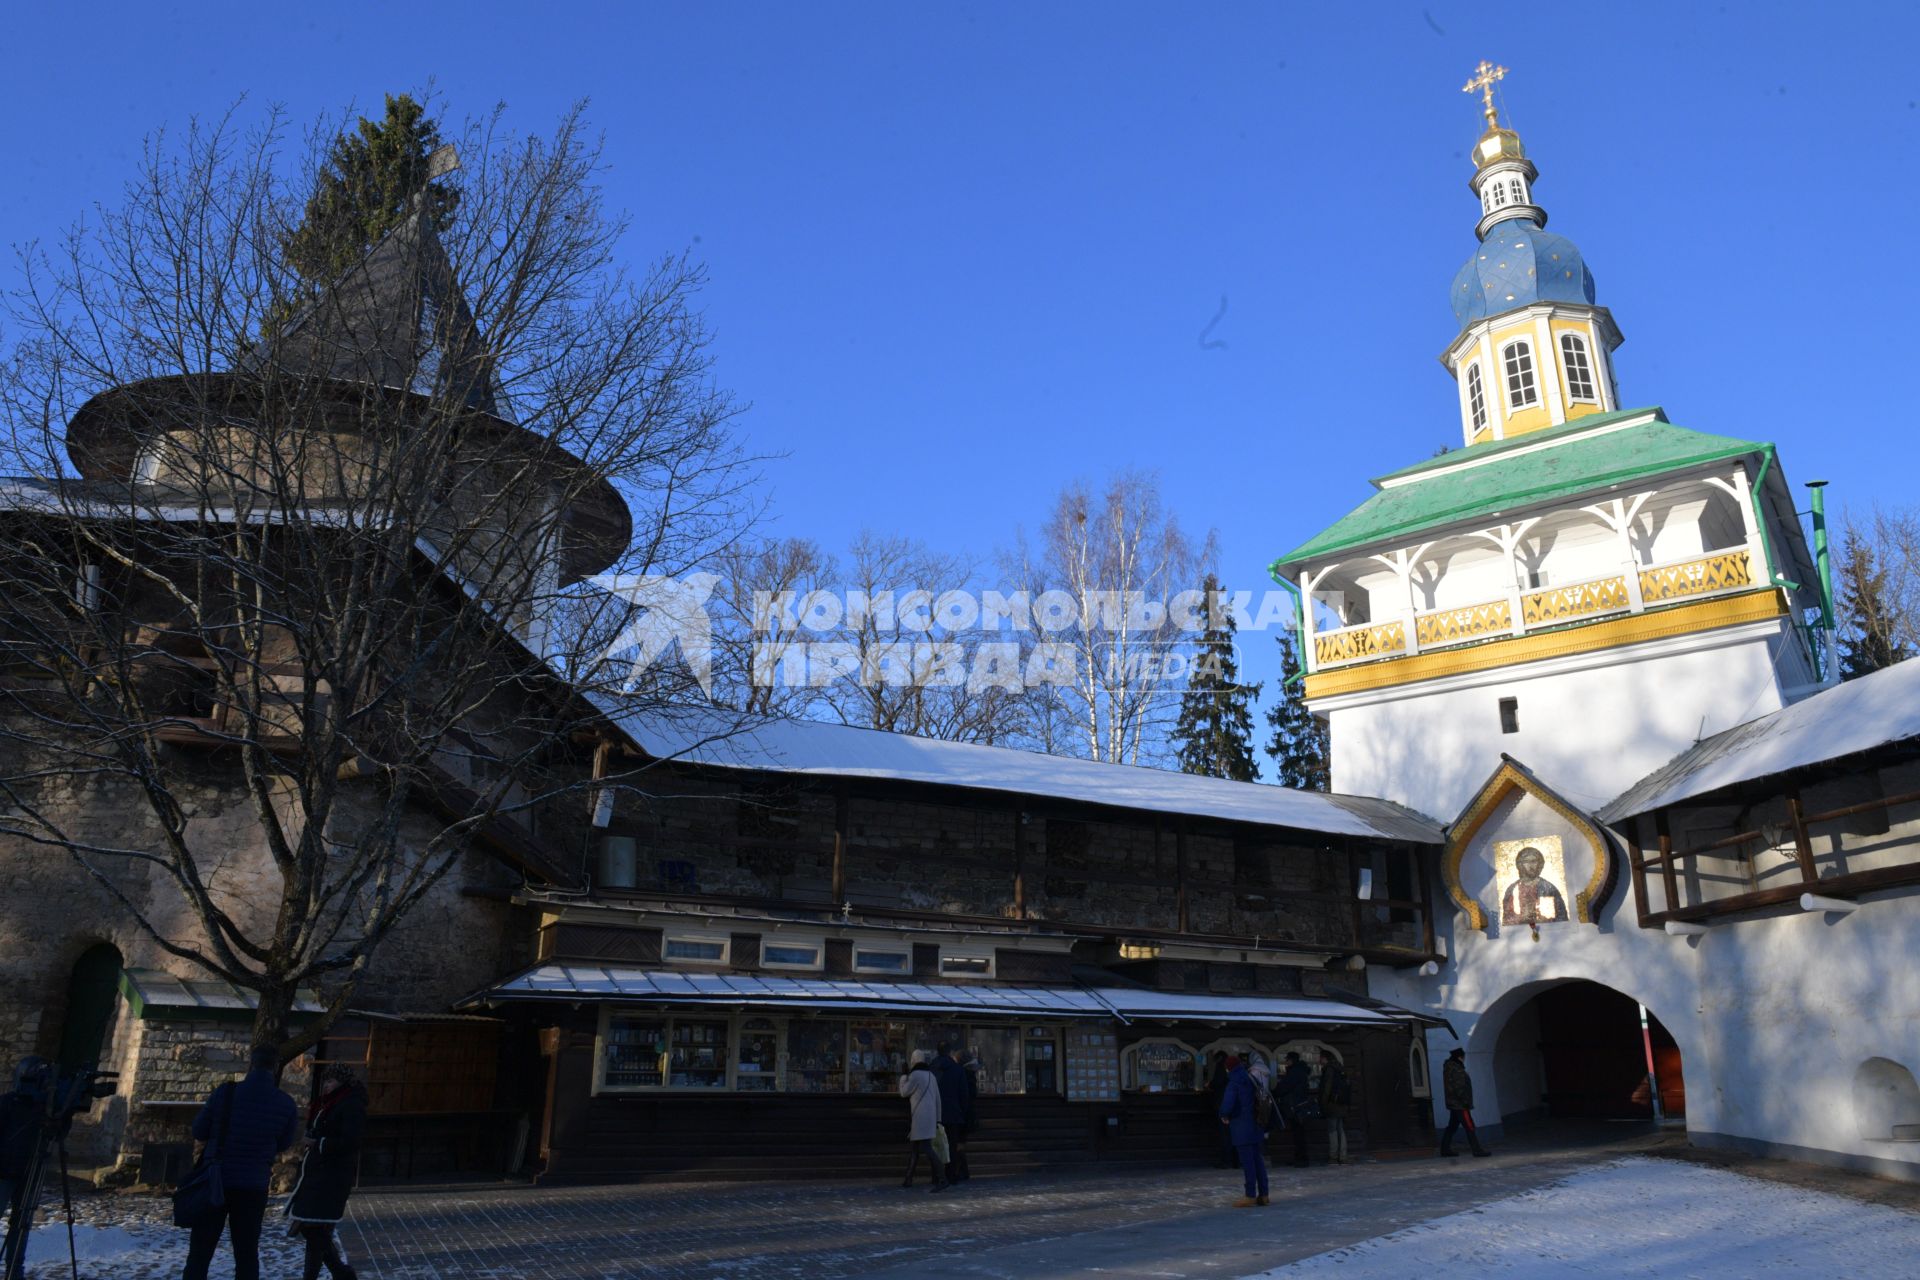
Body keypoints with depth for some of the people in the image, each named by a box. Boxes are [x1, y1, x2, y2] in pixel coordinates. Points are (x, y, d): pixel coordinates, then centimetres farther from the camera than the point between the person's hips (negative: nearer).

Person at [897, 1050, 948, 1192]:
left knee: (926, 1148, -12)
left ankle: (942, 1180, -20)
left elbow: (904, 1093, -2)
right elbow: (938, 1099, 14)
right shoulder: (930, 1075, 13)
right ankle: (908, 1179, 23)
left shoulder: (915, 1075, -12)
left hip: (920, 1117, -9)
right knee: (913, 1148, 17)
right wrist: (937, 1119, 18)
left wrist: (903, 1078, 12)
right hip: (930, 1116, 9)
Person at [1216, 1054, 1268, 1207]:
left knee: (1247, 1162, -4)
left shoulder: (1234, 1083, -13)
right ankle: (1263, 1194, 15)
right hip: (1255, 1125, 8)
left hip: (1242, 1128, -8)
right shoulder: (1251, 1078, 10)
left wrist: (1224, 1115, 0)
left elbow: (1228, 1103, -21)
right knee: (1258, 1160, 12)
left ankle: (1251, 1195, -3)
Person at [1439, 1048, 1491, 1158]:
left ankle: (1445, 1149, 15)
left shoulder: (1449, 1068, 15)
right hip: (1460, 1104, -10)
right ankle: (1477, 1150, -7)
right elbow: (1459, 1088, -22)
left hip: (1453, 1103, 10)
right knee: (1470, 1127, -7)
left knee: (1452, 1126, 13)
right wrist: (1465, 1102, -18)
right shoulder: (1456, 1069, -17)